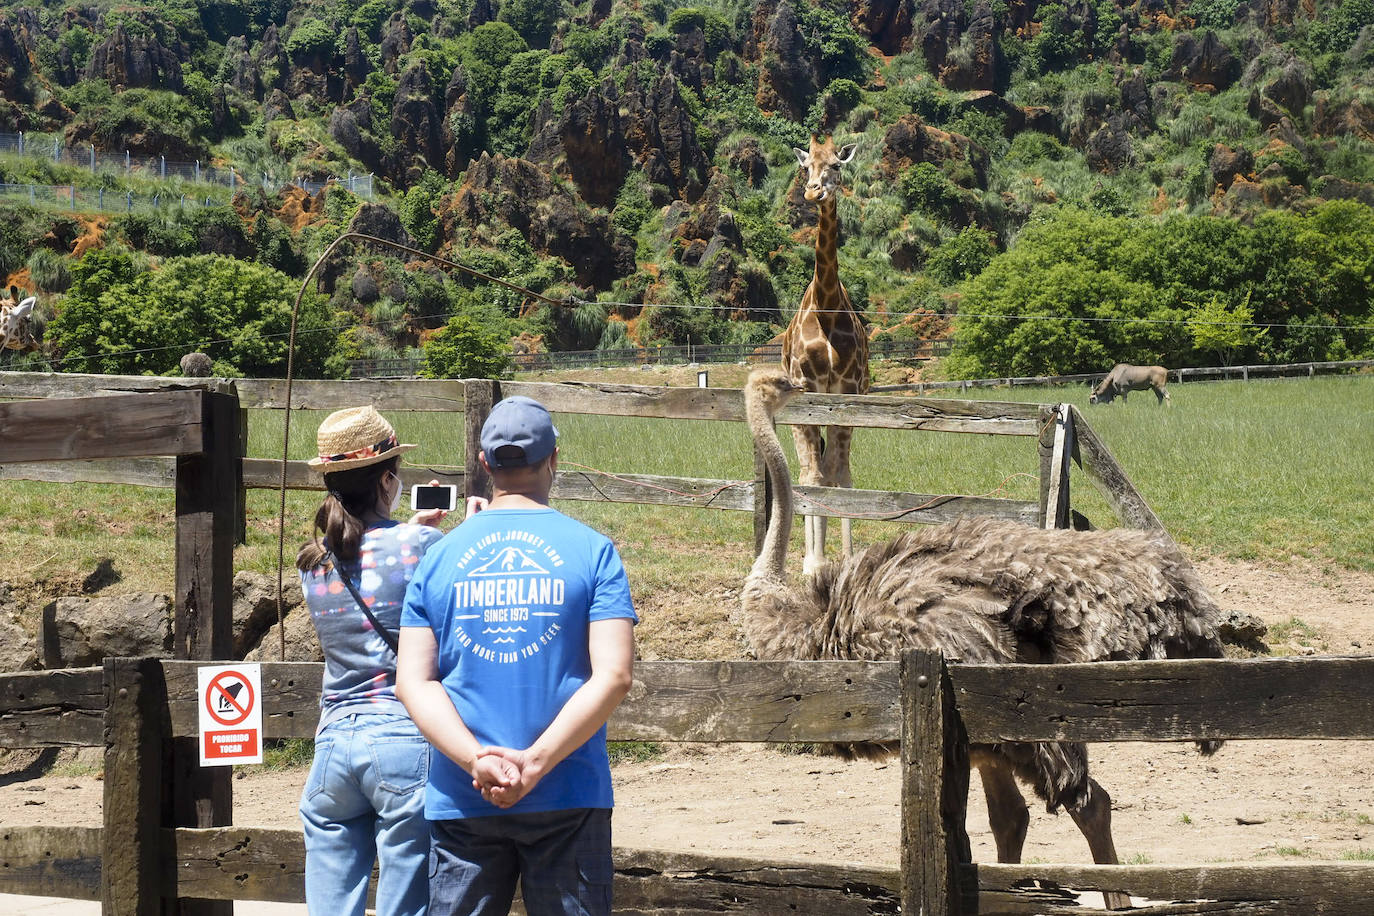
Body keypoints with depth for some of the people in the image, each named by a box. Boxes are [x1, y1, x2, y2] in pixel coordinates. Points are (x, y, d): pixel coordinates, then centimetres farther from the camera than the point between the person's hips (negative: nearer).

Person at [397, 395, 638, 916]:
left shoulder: (439, 555, 5)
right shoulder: (592, 550, -1)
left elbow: (413, 682, -3)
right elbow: (613, 675, -11)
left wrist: (477, 760, -13)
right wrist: (536, 762, -15)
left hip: (461, 801, 2)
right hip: (568, 799, -2)